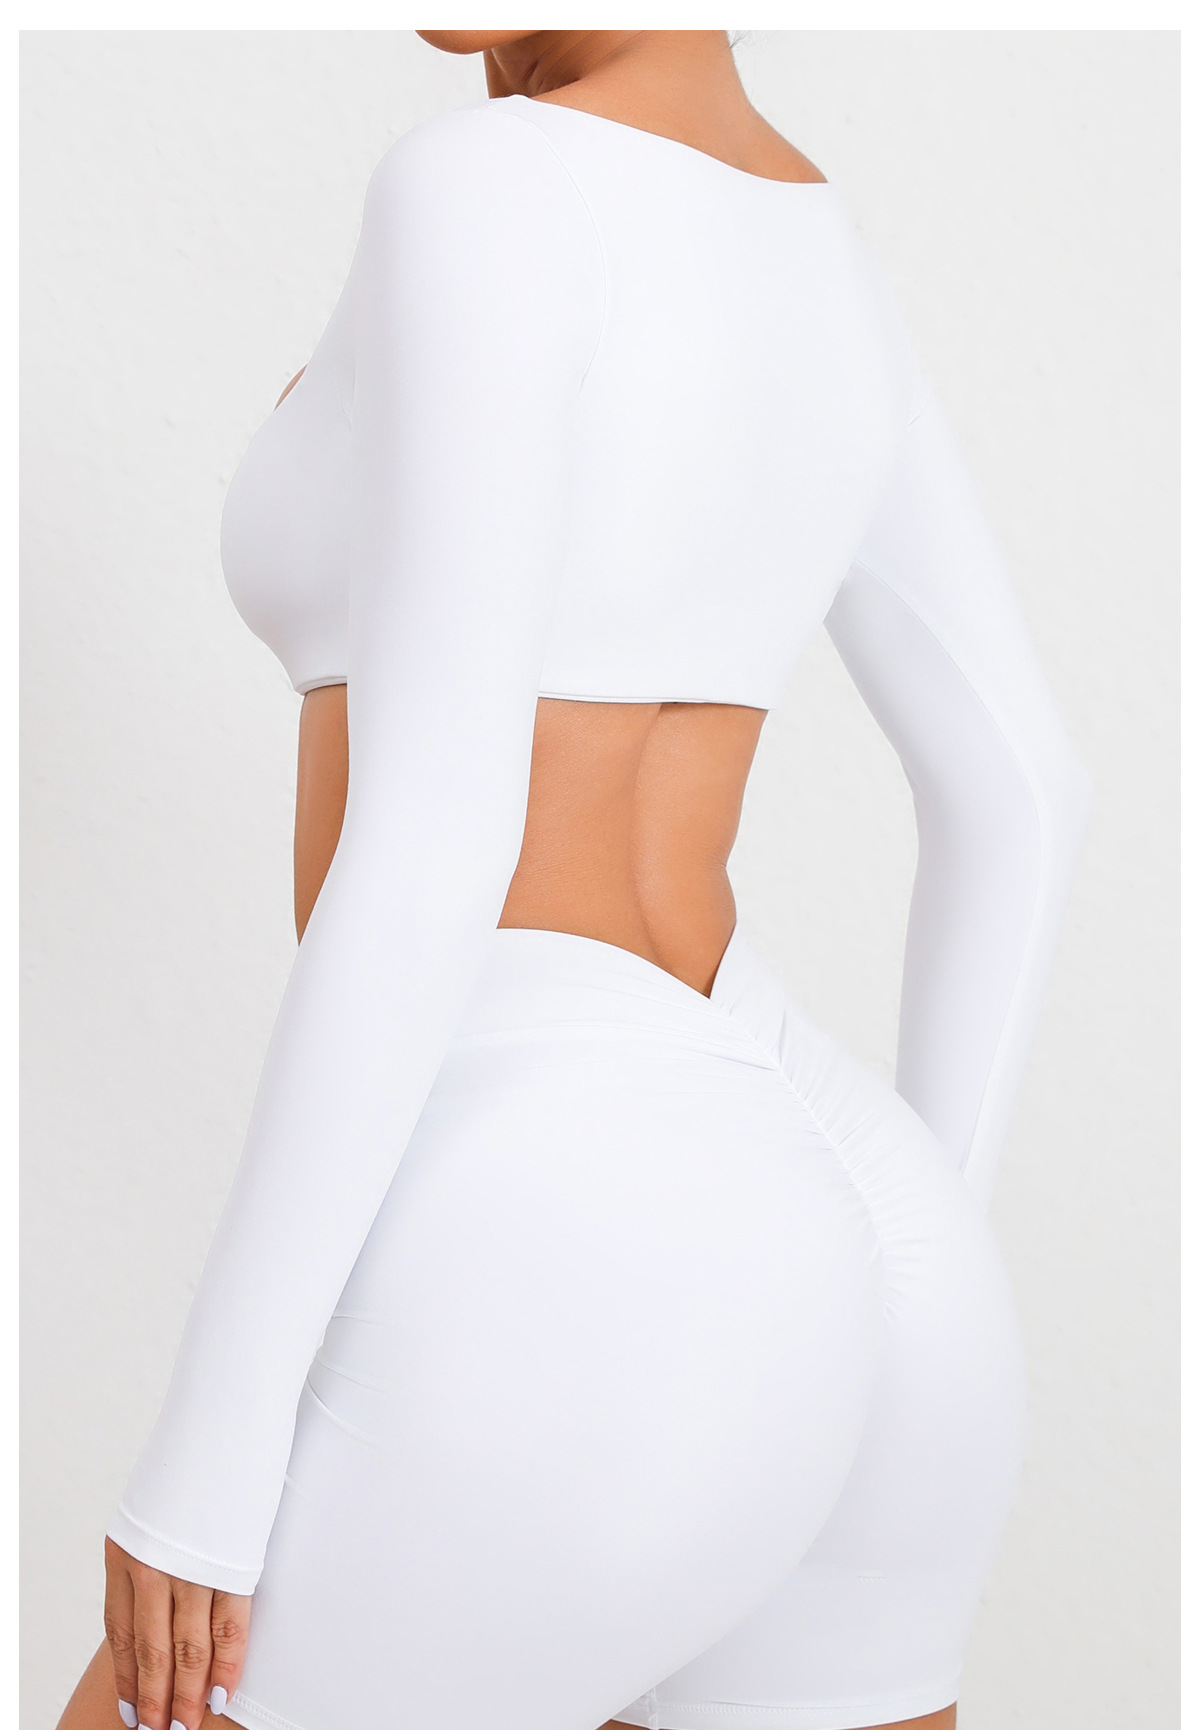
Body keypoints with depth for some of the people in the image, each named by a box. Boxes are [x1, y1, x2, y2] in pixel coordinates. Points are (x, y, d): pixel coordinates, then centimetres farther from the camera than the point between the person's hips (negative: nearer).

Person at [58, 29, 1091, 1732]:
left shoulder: (487, 190, -10)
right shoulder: (812, 245, 18)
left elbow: (429, 835, -17)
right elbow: (1019, 795, 24)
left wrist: (208, 1436, -12)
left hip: (579, 1312, -9)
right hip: (800, 1278, 9)